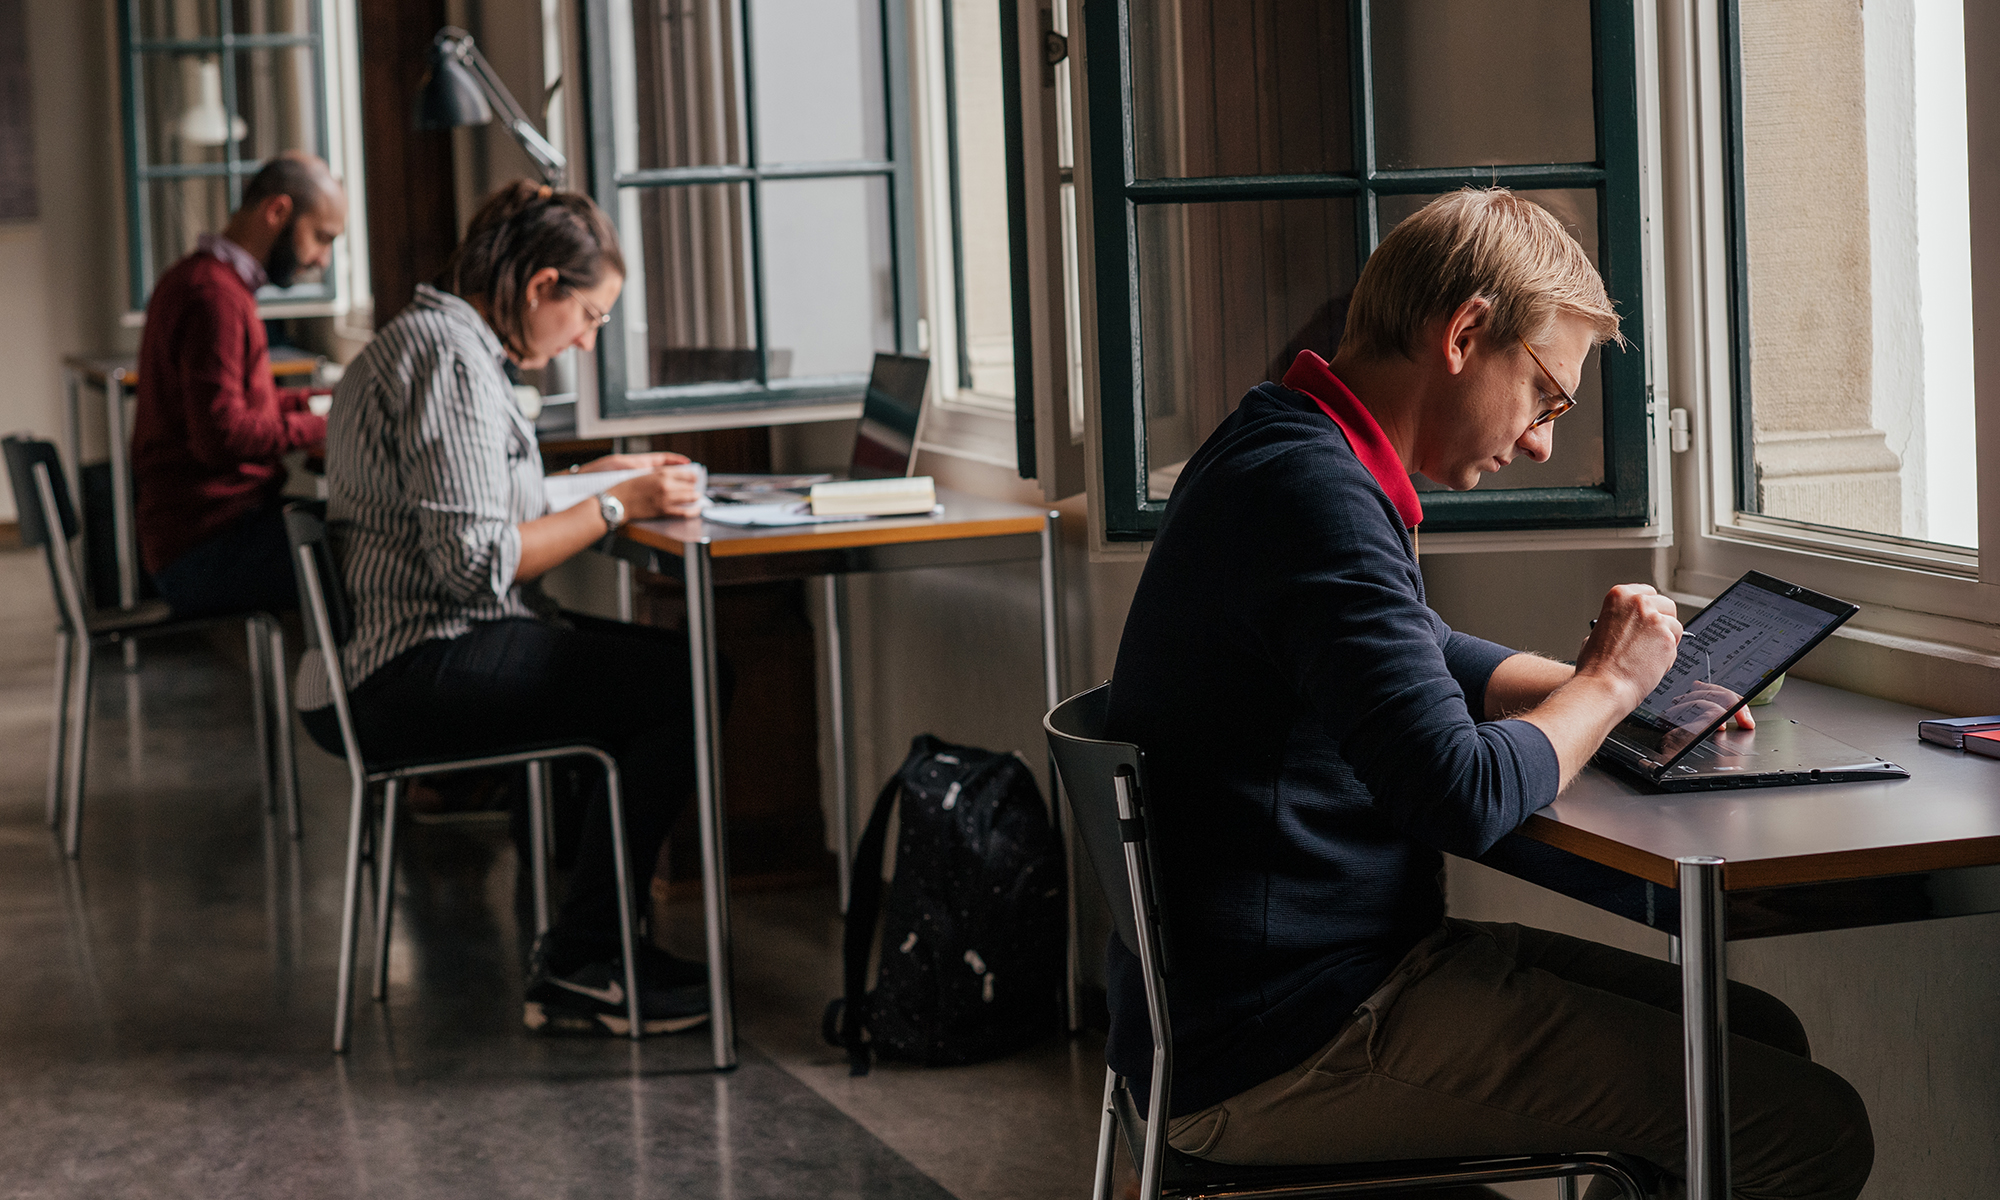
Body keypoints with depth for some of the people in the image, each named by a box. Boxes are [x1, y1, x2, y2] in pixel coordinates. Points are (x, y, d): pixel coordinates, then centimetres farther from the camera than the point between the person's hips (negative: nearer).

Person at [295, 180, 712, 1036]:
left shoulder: (416, 342, 20)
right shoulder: (450, 356, -14)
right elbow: (475, 558, -21)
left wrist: (592, 479, 20)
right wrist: (613, 507, -12)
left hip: (378, 663, 11)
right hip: (417, 675, -11)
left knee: (653, 665, 15)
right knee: (689, 684, -15)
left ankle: (589, 941, 14)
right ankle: (574, 969, -8)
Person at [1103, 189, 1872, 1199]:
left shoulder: (1285, 451, 13)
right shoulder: (1315, 494, -21)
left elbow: (1421, 658, 30)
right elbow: (1464, 800, -27)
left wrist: (1597, 682, 13)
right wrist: (1606, 685, -7)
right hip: (1279, 1051, -11)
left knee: (1762, 1034, 15)